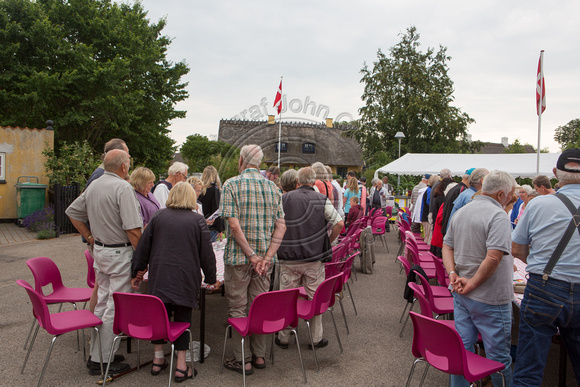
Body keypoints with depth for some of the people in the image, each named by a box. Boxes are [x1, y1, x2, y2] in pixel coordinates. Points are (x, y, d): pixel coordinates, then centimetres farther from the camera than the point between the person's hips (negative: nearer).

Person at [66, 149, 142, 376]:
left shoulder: (93, 186, 9)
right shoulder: (123, 188, -18)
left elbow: (73, 212, 20)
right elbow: (133, 229, -23)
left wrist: (89, 237, 20)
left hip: (99, 250, 9)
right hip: (120, 253, -9)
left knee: (102, 301, 18)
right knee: (115, 307, 1)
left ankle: (96, 354, 29)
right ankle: (102, 361, 10)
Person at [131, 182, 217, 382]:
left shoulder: (158, 216, 3)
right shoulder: (198, 220, -3)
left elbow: (143, 246, 7)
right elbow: (206, 253, -1)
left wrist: (137, 272, 18)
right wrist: (211, 278, 10)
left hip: (159, 277, 2)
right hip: (186, 278, -2)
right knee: (183, 319, 6)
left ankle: (158, 360, 26)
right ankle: (181, 367, 10)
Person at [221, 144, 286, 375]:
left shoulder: (231, 185, -7)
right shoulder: (272, 187, 7)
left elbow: (234, 224, -17)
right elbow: (281, 226, 0)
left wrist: (251, 256, -13)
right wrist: (266, 257, -5)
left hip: (239, 258, -4)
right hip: (265, 257, 5)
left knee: (237, 308, 7)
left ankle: (242, 360, 14)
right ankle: (259, 356, 24)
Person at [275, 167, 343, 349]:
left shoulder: (284, 199, 1)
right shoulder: (322, 200, -1)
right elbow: (339, 224, -8)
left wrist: (283, 244, 11)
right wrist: (327, 243, 5)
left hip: (288, 258, 1)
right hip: (314, 258, -1)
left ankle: (283, 337, 23)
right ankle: (316, 338, 20)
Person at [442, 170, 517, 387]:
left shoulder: (460, 213, 8)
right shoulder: (498, 216, -18)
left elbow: (447, 247, 10)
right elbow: (494, 257, -26)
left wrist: (453, 274, -1)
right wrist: (472, 284, -17)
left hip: (461, 295, 8)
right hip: (489, 298, -7)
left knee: (462, 348, 16)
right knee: (498, 356, 10)